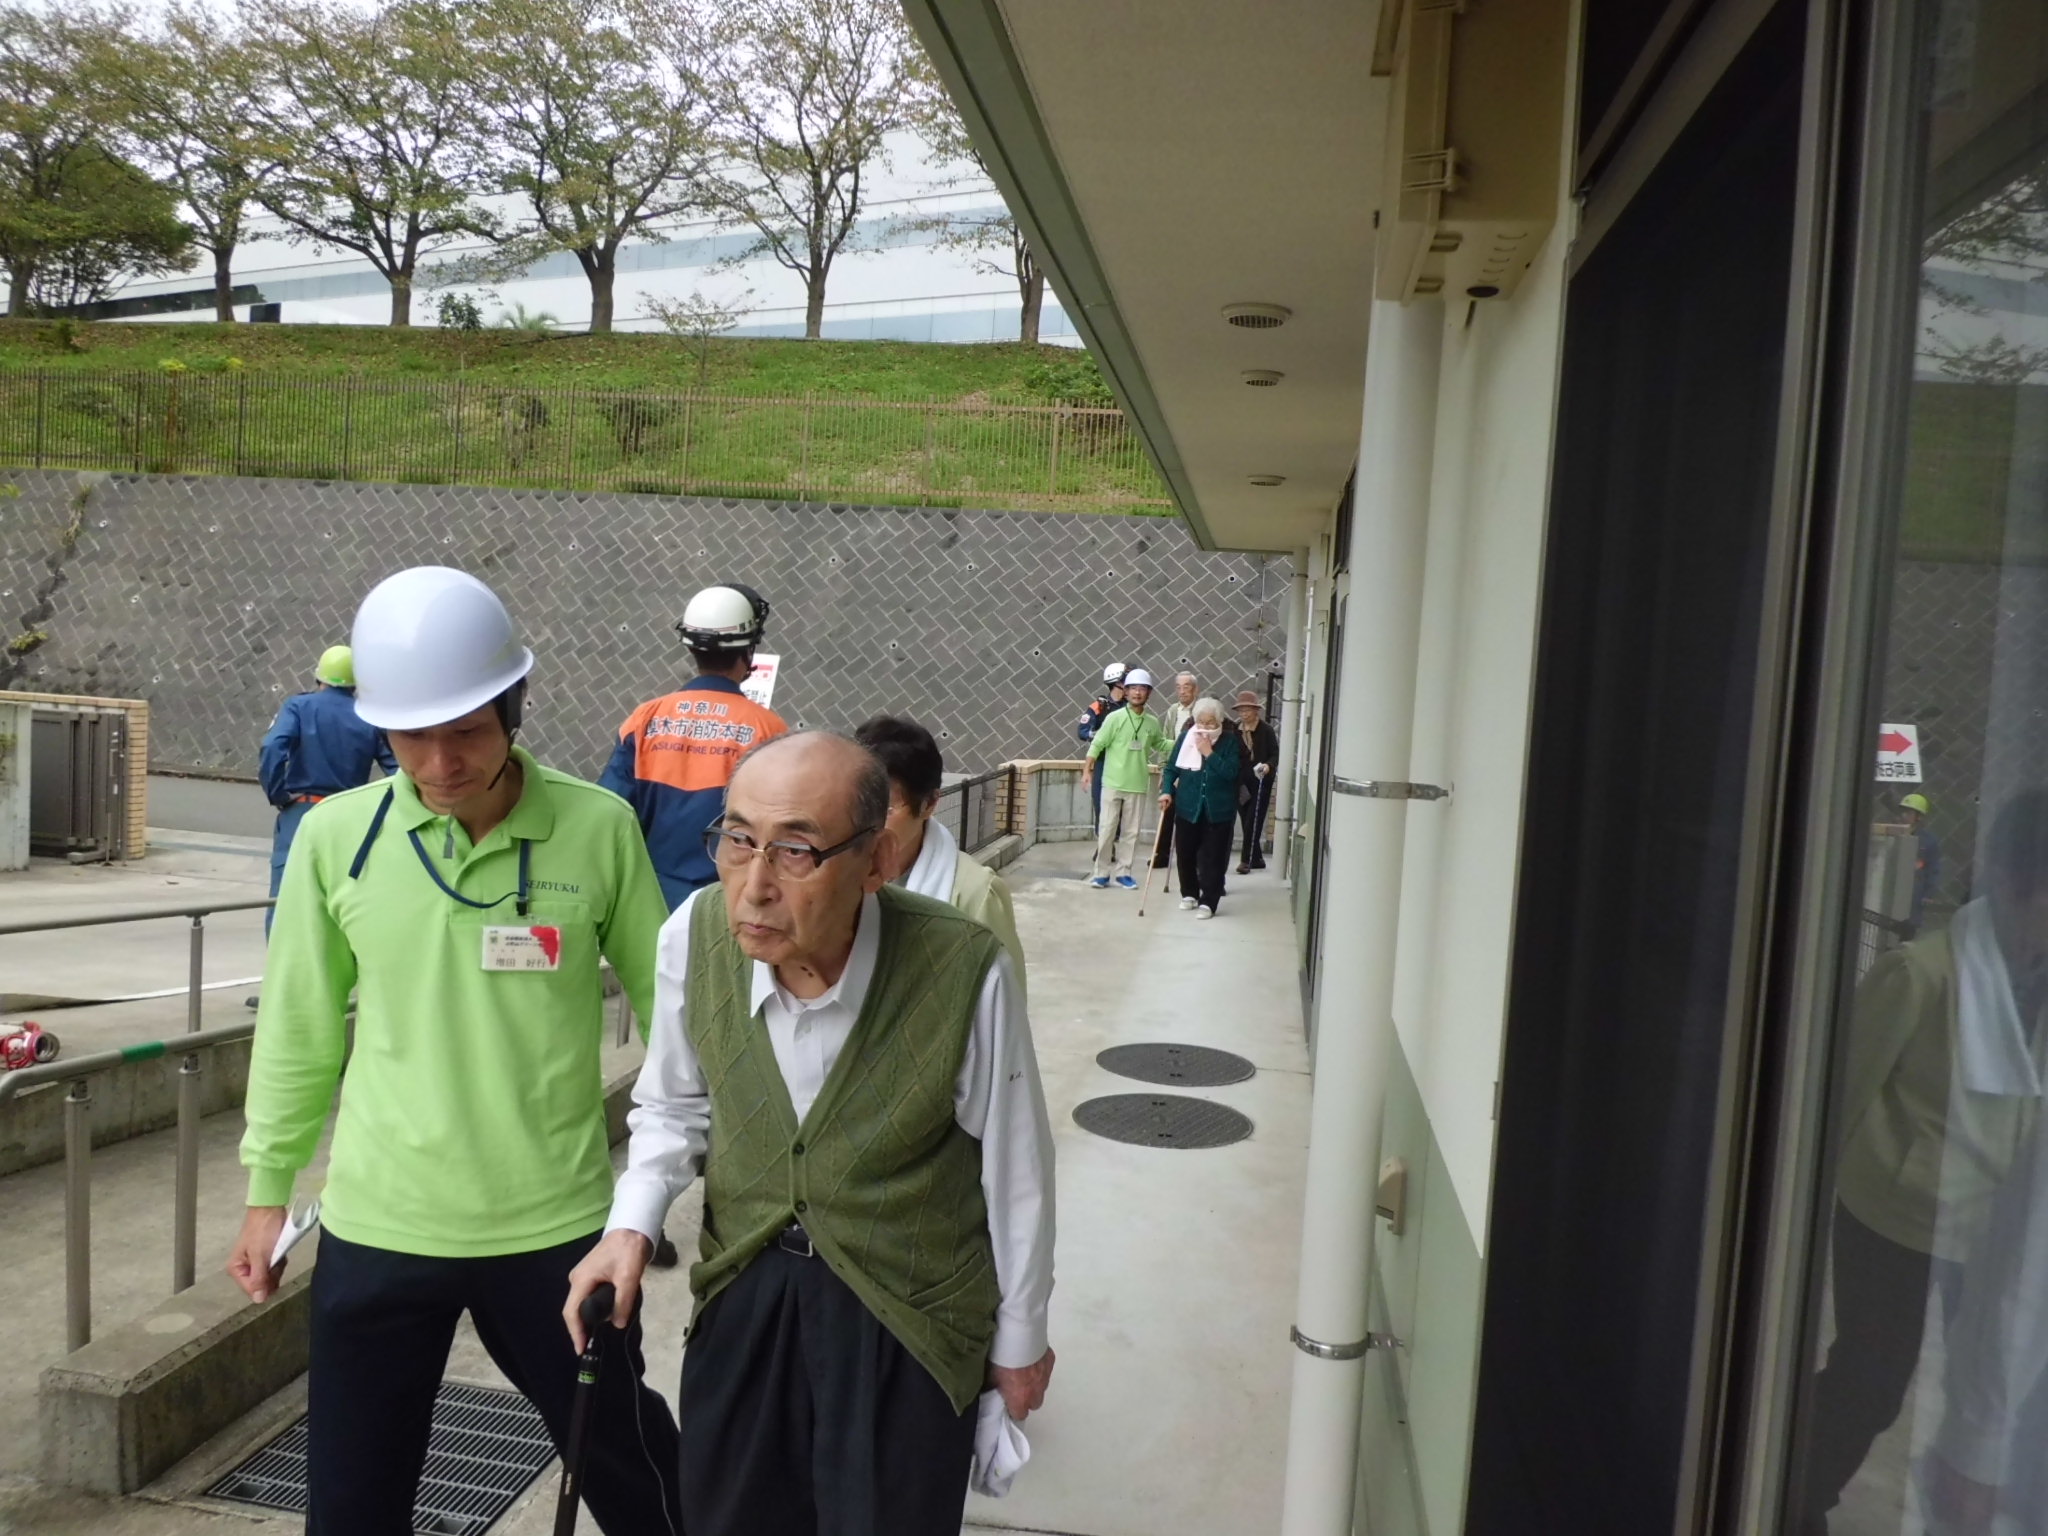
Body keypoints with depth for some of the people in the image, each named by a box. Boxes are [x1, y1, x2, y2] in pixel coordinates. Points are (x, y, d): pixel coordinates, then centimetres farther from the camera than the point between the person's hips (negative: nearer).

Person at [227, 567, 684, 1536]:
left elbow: (662, 1002, -1)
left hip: (554, 1223, -1)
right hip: (377, 1226, 2)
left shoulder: (598, 829, -11)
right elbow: (300, 1027, 4)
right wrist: (267, 1190, 9)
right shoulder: (336, 836, -6)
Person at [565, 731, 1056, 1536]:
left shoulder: (965, 971, -29)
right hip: (742, 1293, 4)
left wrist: (1019, 1340, 0)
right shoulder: (695, 934, -16)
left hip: (907, 1317, -3)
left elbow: (1015, 1172, -13)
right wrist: (631, 1224, -12)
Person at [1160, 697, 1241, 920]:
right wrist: (1166, 791, -10)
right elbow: (1171, 767, 5)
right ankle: (1189, 894, 29)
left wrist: (1209, 753, -19)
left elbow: (1231, 772, -15)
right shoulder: (1185, 737, 0)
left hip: (1218, 809, -2)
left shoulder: (1230, 741, -5)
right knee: (1186, 853, 10)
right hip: (1188, 806, 2)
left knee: (1213, 857, -2)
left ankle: (1208, 902, 6)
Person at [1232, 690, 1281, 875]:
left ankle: (1246, 860, -2)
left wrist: (1268, 765, -24)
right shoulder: (1235, 730, 4)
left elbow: (1275, 754, -5)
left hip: (1261, 782, -4)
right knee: (1246, 822, 7)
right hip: (1241, 782, 4)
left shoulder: (1266, 730, -5)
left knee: (1253, 821, -6)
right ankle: (1256, 858, 19)